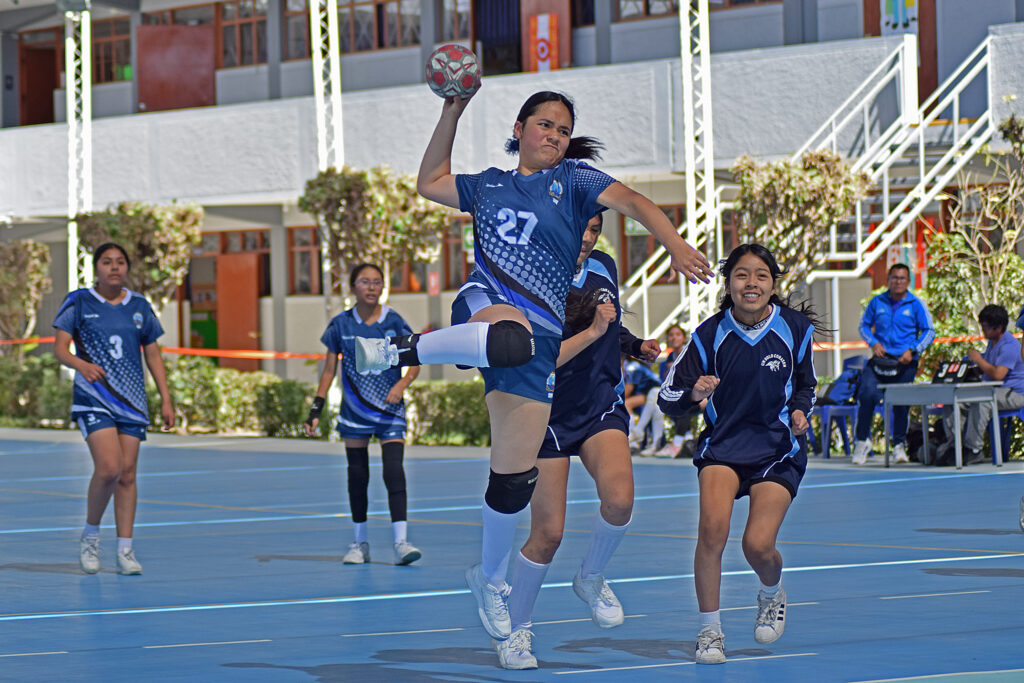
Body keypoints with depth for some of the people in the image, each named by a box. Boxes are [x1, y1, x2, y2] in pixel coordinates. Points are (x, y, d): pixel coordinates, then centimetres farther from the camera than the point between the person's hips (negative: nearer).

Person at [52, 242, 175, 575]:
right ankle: (90, 536, 4)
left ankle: (125, 549, 7)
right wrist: (80, 364, -25)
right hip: (93, 398, -3)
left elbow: (153, 354, 15)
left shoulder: (139, 307, 9)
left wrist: (166, 399, 10)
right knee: (109, 467, -18)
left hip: (132, 402, 4)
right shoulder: (79, 302, 0)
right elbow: (59, 347, -3)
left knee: (127, 474, 1)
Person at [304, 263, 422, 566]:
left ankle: (401, 542, -15)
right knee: (357, 476, 5)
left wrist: (401, 385, -18)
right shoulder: (341, 324, 1)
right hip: (354, 412, 2)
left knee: (394, 472, -13)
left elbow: (414, 364, 2)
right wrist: (316, 409, 3)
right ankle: (360, 543, 15)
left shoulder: (394, 322, -3)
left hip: (389, 410, -1)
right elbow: (330, 369, 8)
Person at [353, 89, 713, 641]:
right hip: (485, 304, 0)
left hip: (541, 335, 0)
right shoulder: (489, 185, 19)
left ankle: (490, 579, 22)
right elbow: (430, 183, 33)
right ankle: (400, 349, -25)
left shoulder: (572, 179, 10)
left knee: (514, 480, -2)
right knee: (510, 340, -43)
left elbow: (629, 200, -6)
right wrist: (452, 113, 24)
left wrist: (675, 243, -25)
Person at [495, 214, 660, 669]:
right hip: (548, 413, -4)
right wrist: (592, 332, -27)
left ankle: (590, 578, 5)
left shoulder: (604, 267, 3)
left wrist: (635, 346, 5)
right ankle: (516, 629, 15)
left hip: (601, 406, 4)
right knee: (548, 534, -6)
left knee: (619, 499, -24)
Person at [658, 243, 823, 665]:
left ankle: (772, 594, 25)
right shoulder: (710, 335, -9)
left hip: (778, 448, 0)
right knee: (713, 527, -25)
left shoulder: (796, 329, -6)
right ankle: (709, 630, -7)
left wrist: (799, 411, -8)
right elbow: (668, 399, -6)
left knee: (758, 546, -14)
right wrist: (694, 394, -27)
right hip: (723, 443, 0)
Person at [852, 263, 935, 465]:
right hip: (881, 358, 0)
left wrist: (913, 351, -10)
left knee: (902, 403, 1)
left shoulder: (916, 304, 4)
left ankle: (899, 445, 19)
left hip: (905, 361, 0)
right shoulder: (877, 302, 10)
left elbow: (929, 332, 3)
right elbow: (864, 325, 19)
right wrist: (873, 343, 0)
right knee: (867, 393, -20)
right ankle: (862, 441, -9)